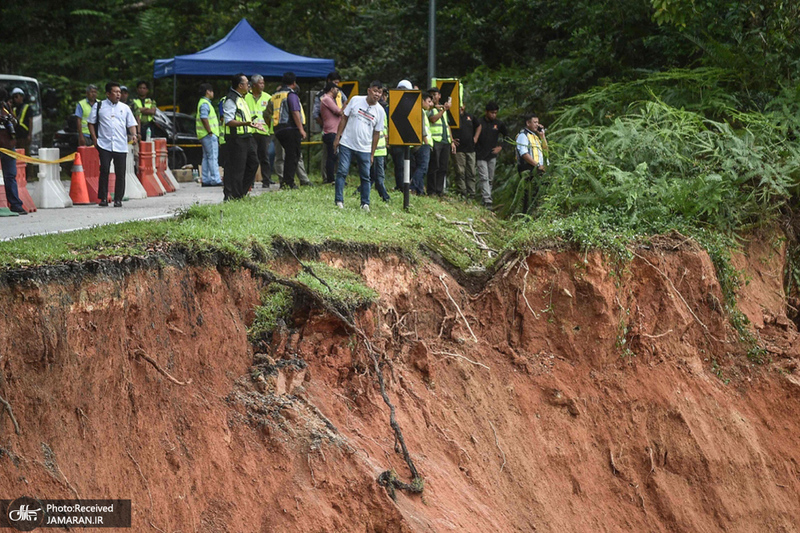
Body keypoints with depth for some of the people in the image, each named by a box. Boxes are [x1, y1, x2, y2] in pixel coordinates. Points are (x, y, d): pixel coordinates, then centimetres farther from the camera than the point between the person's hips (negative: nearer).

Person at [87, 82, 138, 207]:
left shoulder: (125, 108, 15)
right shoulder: (99, 106, 9)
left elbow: (131, 124, 15)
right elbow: (91, 123, 11)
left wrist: (133, 135, -4)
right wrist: (94, 138, 0)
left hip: (121, 146, 2)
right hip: (104, 144, -2)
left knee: (120, 173, 0)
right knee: (104, 170, -9)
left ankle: (118, 199, 8)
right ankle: (103, 198, -2)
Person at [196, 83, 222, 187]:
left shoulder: (205, 103, 20)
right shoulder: (205, 104, -13)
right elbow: (204, 119, -23)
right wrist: (210, 132, -21)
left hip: (207, 135, 11)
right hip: (209, 135, -11)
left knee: (207, 157, 11)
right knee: (213, 157, -11)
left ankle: (206, 180, 12)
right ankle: (215, 179, -13)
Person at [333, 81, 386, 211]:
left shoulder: (380, 111, 1)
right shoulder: (355, 100, -1)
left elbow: (376, 133, 5)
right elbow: (344, 118, 6)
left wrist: (372, 154, 4)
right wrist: (337, 137, 2)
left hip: (364, 149, 1)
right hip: (347, 144, -1)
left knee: (365, 176, 4)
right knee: (342, 172, -6)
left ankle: (365, 203, 13)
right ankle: (339, 201, -1)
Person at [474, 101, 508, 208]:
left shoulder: (498, 124, 5)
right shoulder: (479, 122, -6)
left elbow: (507, 136, 18)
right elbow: (474, 137, -2)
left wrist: (500, 147, 9)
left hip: (492, 155, 5)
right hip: (480, 155, -5)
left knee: (490, 179, 10)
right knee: (484, 178, -11)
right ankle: (487, 200, -17)